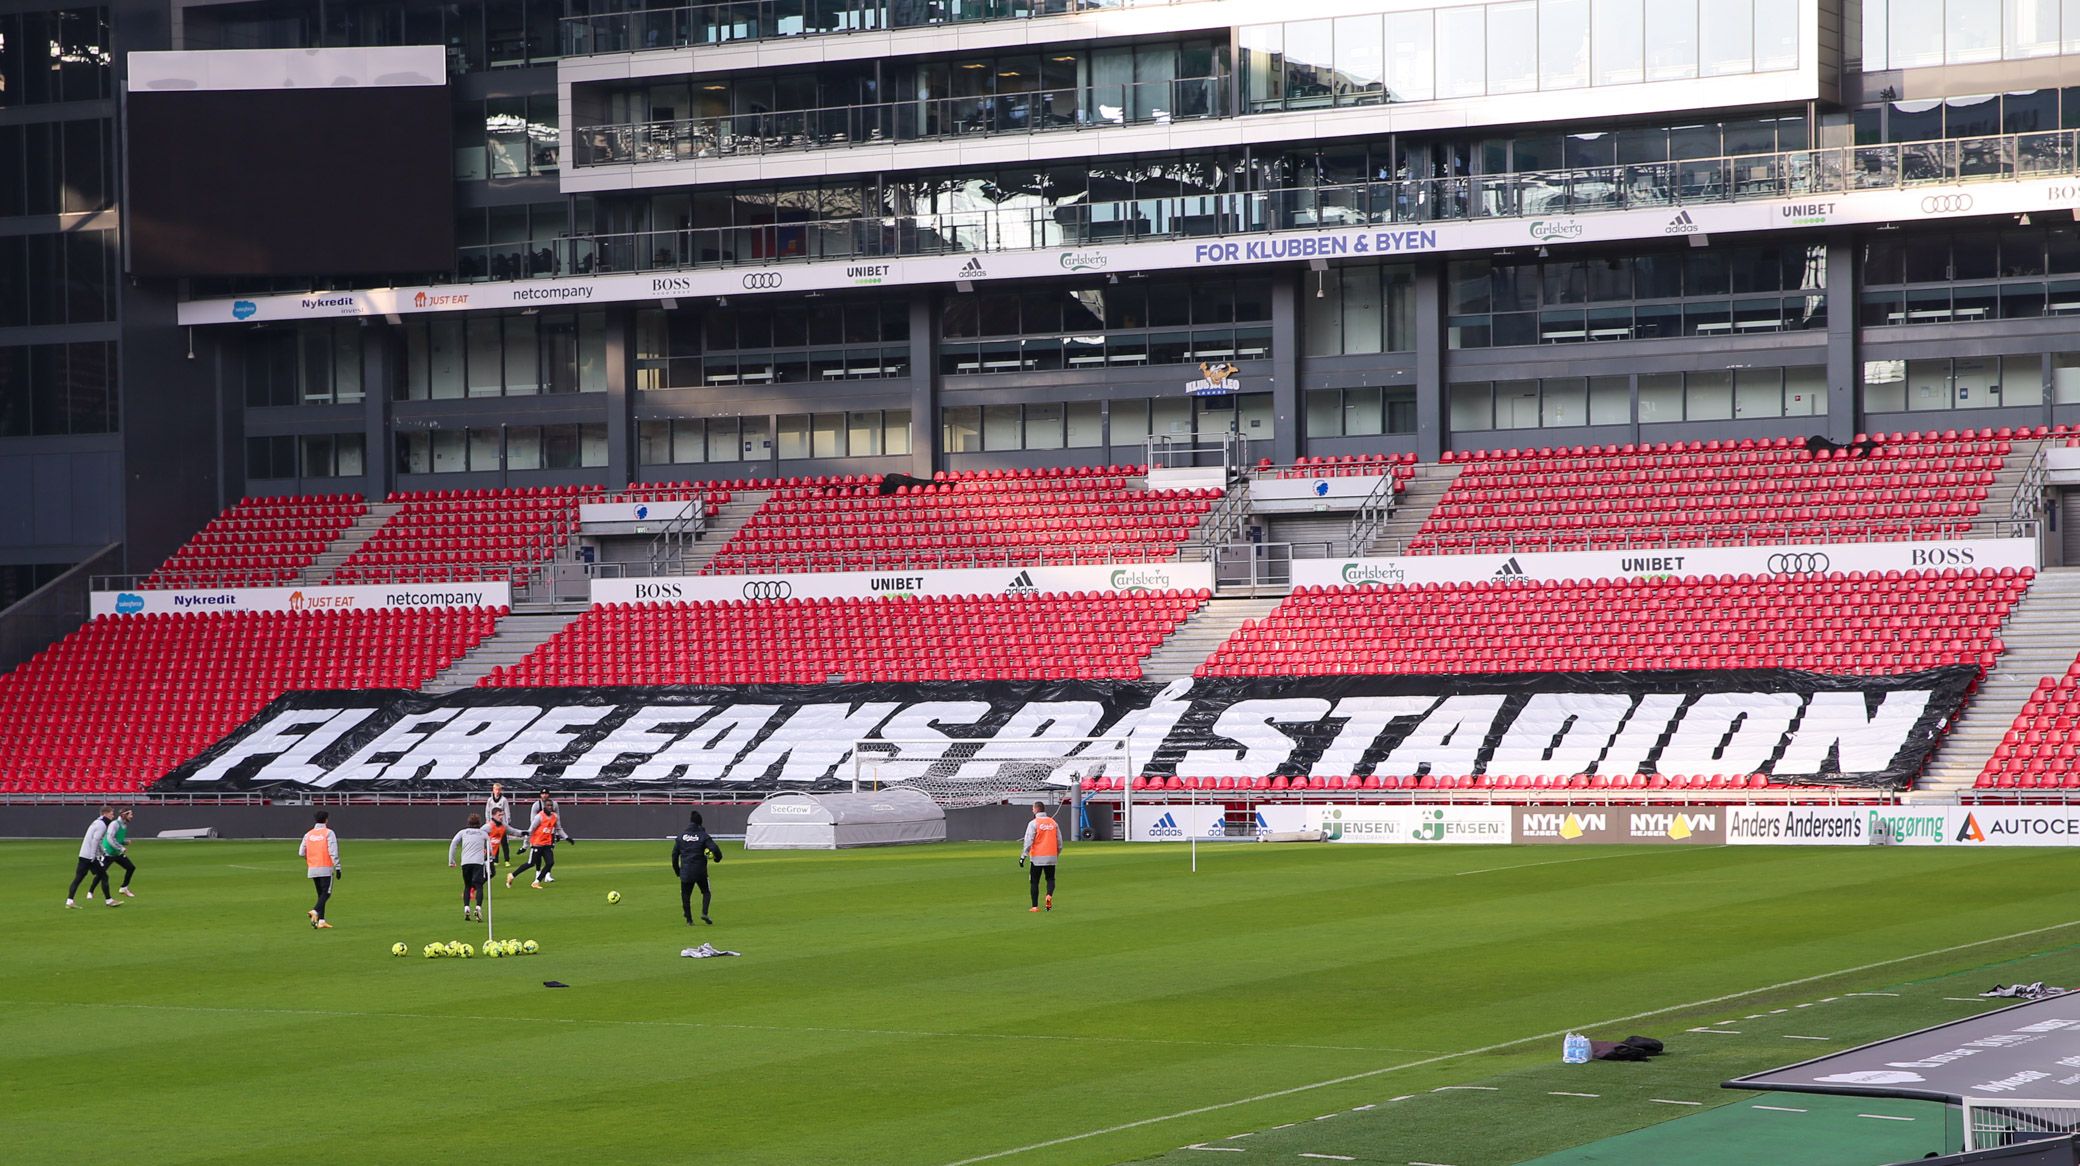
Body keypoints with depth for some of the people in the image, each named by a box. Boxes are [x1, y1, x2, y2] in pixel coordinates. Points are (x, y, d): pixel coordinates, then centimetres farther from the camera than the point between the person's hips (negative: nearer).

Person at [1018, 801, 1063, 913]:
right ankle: (1049, 895, -17)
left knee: (1034, 881, 5)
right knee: (1050, 878, 13)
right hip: (1051, 856, 3)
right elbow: (1059, 841, 12)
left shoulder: (1033, 823, -7)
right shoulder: (1054, 823, 8)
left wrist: (1023, 856, -12)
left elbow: (1028, 841, -13)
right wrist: (1057, 854, 25)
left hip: (1037, 857, -3)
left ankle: (1035, 906, 4)